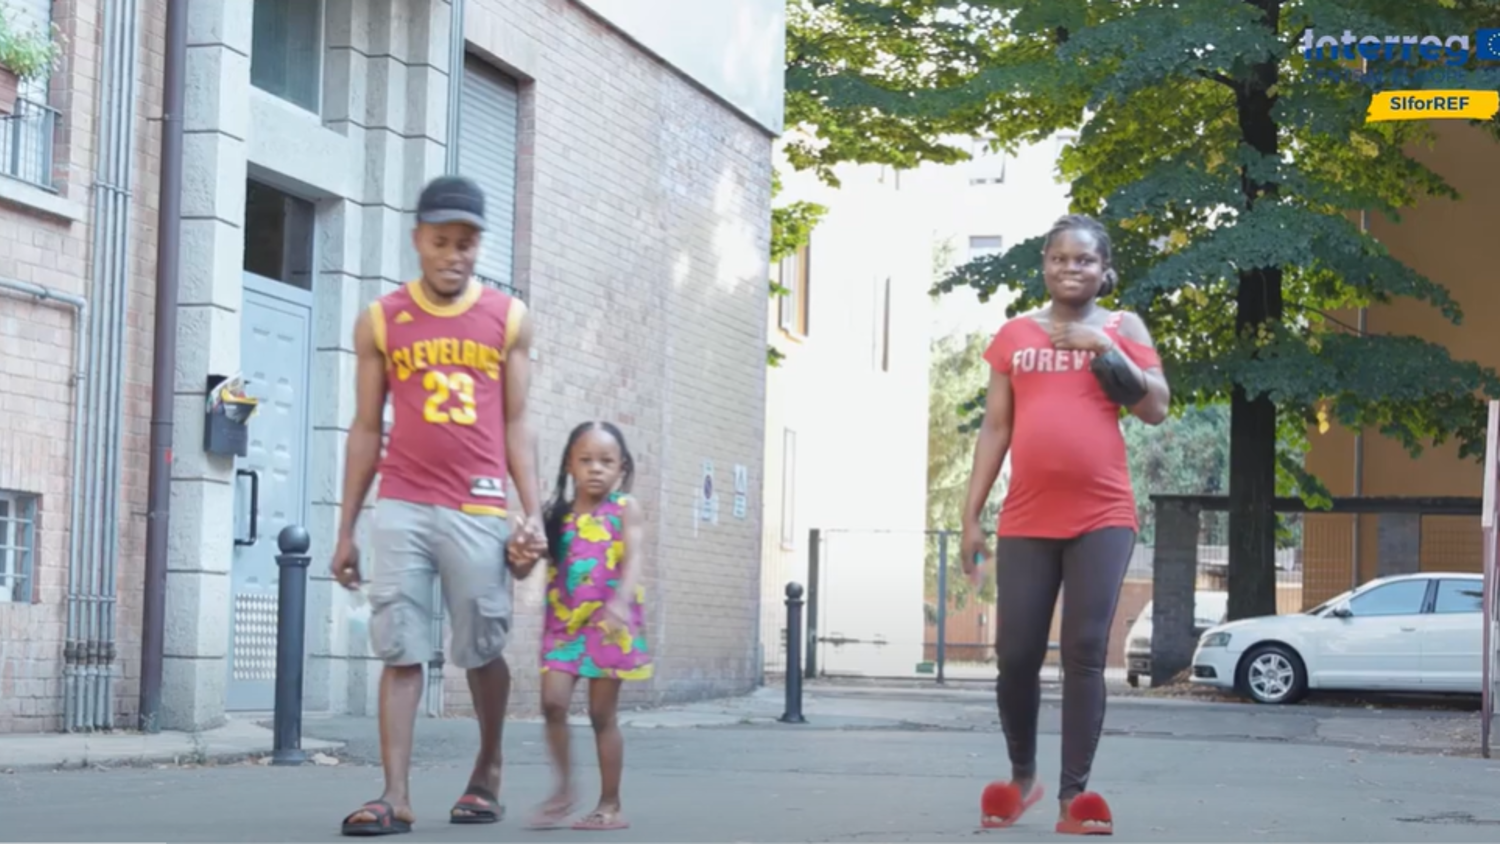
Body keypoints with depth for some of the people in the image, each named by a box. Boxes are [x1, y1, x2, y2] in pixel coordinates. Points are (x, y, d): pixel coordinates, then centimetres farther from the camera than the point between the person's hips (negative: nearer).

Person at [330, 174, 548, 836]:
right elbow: (366, 429, 9)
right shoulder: (380, 321, 7)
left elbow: (516, 424, 9)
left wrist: (532, 513, -1)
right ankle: (396, 797, -6)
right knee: (401, 652, -4)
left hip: (479, 512, 0)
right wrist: (346, 529, 7)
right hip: (402, 509, 0)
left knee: (482, 651, 7)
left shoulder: (509, 319, 7)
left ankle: (488, 769, 30)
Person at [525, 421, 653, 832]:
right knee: (553, 702, -13)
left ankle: (610, 805, 10)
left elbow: (633, 559, -15)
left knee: (602, 714, 1)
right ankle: (563, 788, 4)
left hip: (609, 623, -3)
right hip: (564, 622, 3)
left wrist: (620, 602, -33)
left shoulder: (625, 510, -1)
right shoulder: (558, 516, 9)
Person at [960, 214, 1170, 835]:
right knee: (1016, 657, 0)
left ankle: (1074, 797, -5)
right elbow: (995, 427, 11)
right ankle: (1022, 777, 21)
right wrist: (971, 515, 7)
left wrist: (1103, 350, -10)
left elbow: (1156, 409, -1)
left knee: (1085, 654, -7)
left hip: (1101, 519, -2)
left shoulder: (1122, 327, 8)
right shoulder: (1015, 335, 12)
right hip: (1026, 521, 2)